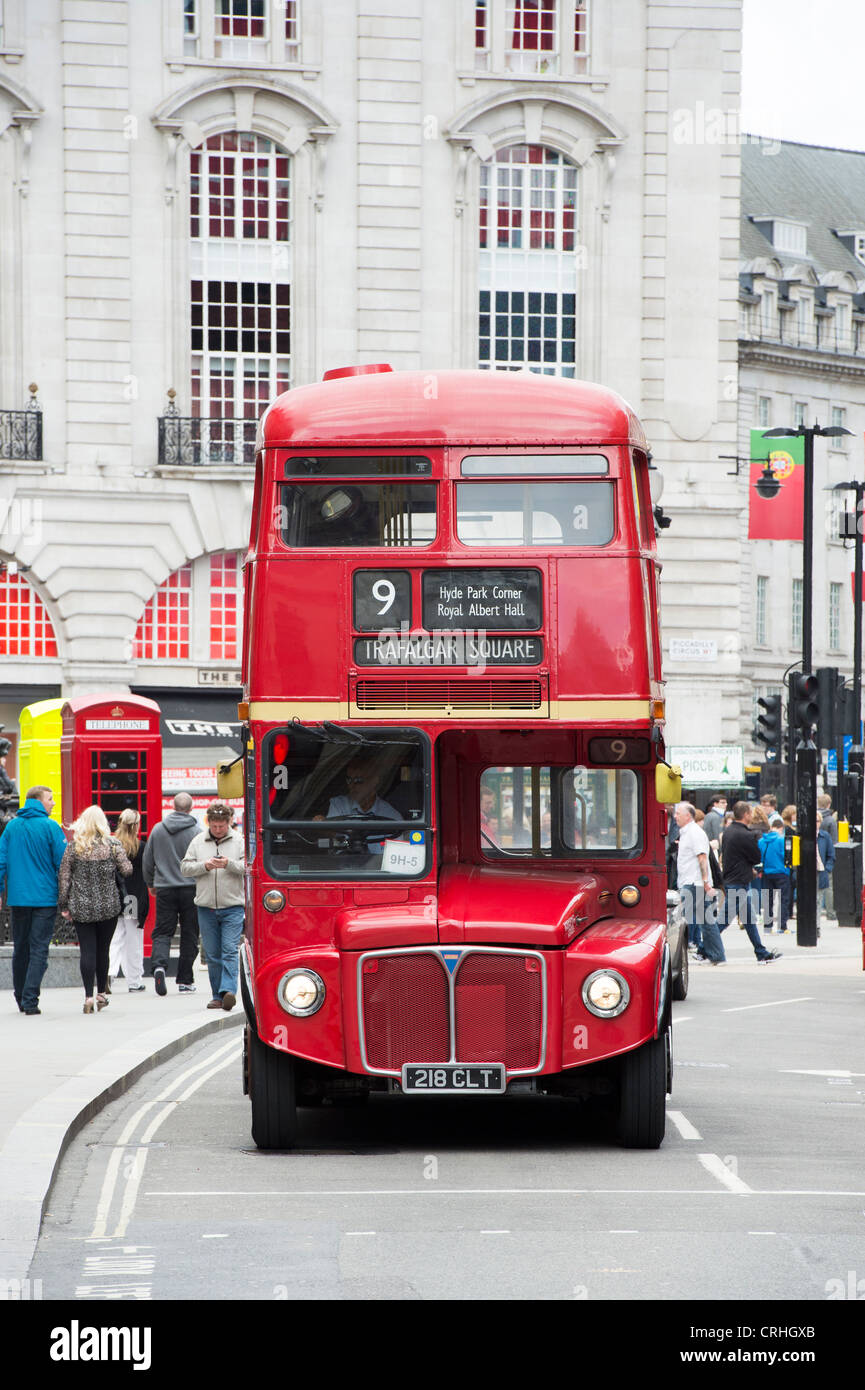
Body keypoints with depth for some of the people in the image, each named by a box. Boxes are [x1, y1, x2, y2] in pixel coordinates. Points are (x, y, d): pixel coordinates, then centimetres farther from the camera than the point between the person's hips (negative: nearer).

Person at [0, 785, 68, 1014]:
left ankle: (21, 999, 22)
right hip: (45, 898, -4)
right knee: (39, 950, -2)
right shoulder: (50, 827, -8)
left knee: (20, 949, 15)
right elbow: (62, 862, -8)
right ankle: (30, 1000, -10)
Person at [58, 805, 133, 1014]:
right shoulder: (113, 844, -4)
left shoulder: (74, 846, -2)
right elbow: (127, 871, -5)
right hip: (108, 906, 0)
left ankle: (89, 996, -10)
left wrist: (64, 905, 5)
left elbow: (64, 876, -1)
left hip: (81, 907, 0)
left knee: (87, 950, -1)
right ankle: (101, 994, 19)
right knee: (103, 950, 12)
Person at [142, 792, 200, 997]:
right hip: (190, 888, -2)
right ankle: (185, 981, 8)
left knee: (162, 931, 5)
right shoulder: (196, 831, -6)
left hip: (164, 888, 2)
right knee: (189, 934, 6)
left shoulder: (157, 830, 4)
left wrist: (151, 883, 25)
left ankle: (159, 964, -23)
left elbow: (148, 860, 11)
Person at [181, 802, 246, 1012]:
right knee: (212, 954, 6)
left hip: (232, 907, -3)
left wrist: (229, 864, -20)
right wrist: (204, 866, -11)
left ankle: (228, 991, -20)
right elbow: (185, 868, 6)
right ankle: (217, 996, 12)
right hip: (206, 907, 3)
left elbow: (248, 867, -5)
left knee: (230, 950, -12)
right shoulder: (198, 842, 8)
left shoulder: (239, 841, 2)